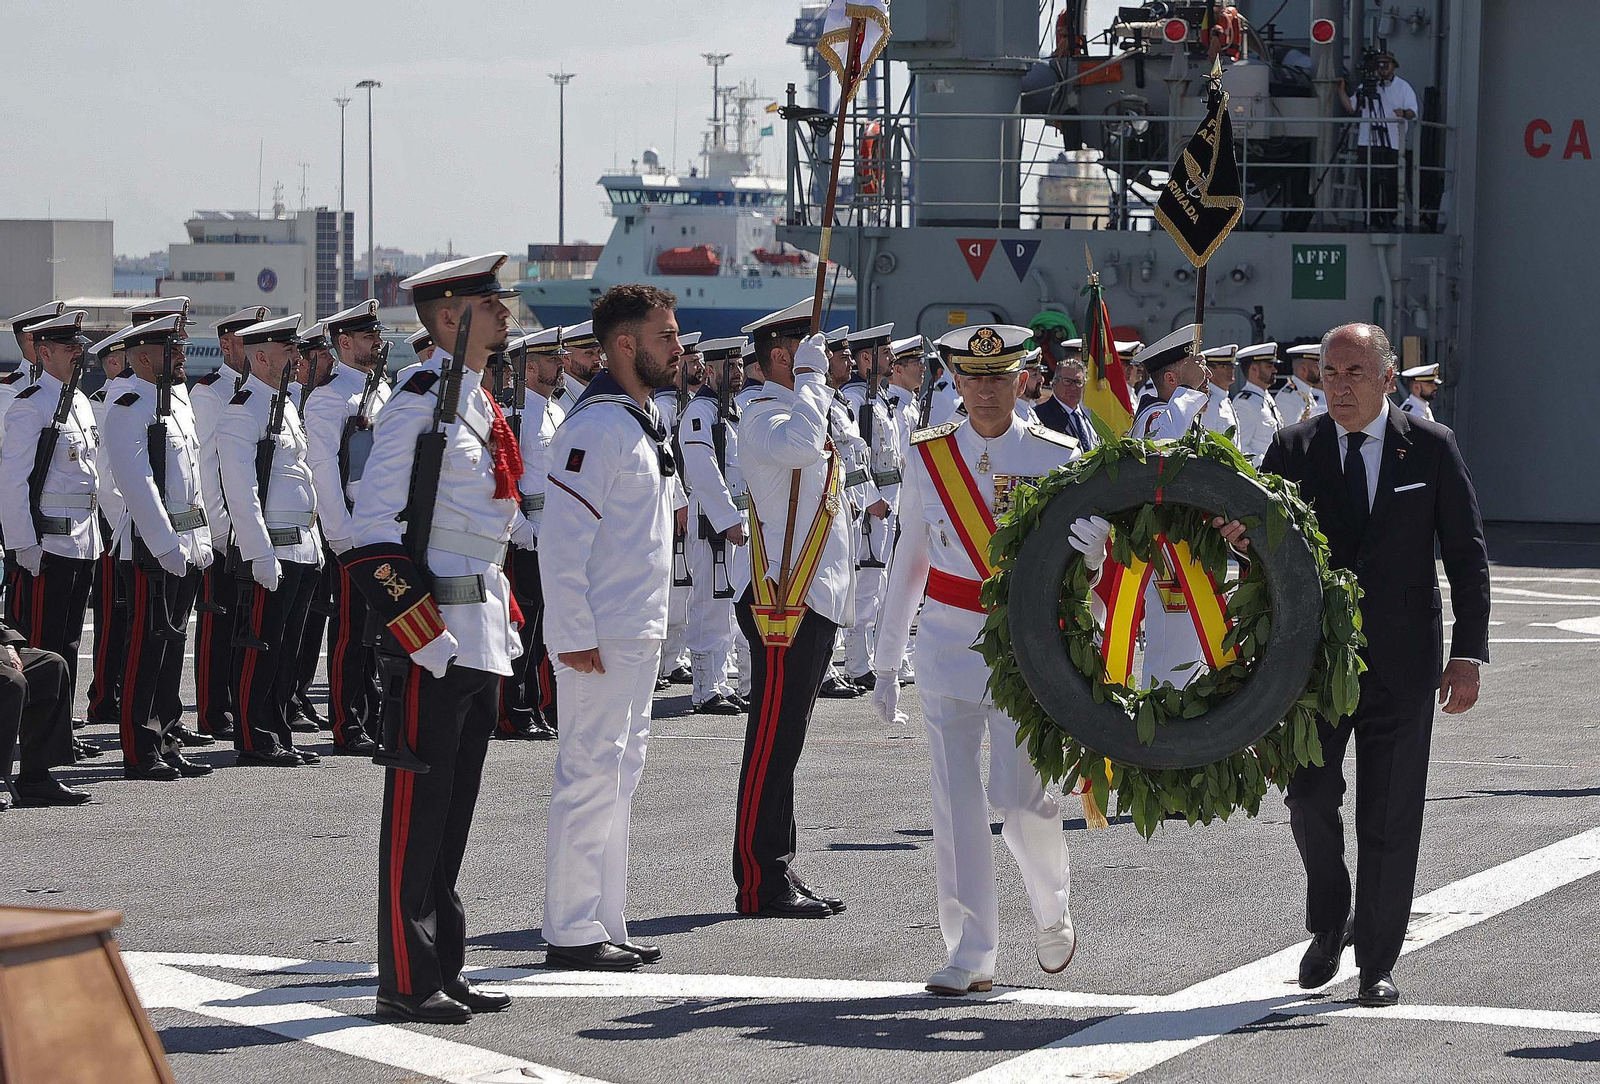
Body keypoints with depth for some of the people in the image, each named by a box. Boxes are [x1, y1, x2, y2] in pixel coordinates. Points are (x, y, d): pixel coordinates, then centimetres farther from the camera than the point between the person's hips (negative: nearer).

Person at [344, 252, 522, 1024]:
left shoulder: (482, 404, 15)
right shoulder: (419, 403, -13)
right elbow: (371, 525, -16)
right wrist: (420, 631, -19)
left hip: (482, 633, 9)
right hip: (431, 632, -9)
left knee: (456, 806, 13)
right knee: (418, 803, -4)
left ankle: (445, 970, 19)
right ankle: (406, 981, 1)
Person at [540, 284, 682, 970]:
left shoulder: (644, 420, 15)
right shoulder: (596, 425, -16)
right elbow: (563, 538, -21)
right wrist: (575, 636, -23)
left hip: (640, 634, 10)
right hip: (600, 639, -10)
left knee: (619, 777, 13)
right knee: (591, 778, -6)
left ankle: (604, 925, 20)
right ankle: (571, 933, -1)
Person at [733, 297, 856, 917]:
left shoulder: (800, 413, 21)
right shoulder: (763, 418, -12)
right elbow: (801, 446, -36)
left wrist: (841, 601, 26)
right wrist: (811, 378, -20)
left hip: (816, 604, 10)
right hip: (785, 607, -10)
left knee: (783, 745, 12)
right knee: (772, 747, -8)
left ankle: (778, 877, 16)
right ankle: (760, 886, -6)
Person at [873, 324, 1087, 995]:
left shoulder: (1058, 459, -1)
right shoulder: (928, 456, 5)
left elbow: (1084, 555, 0)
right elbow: (909, 561, 12)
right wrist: (887, 662, 12)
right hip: (946, 641, 2)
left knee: (1021, 796, -6)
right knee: (956, 802, -1)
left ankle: (1052, 914, 23)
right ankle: (970, 955, 5)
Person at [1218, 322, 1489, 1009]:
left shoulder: (1431, 448, -1)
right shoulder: (1294, 449, 1)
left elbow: (1466, 556, 1)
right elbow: (1256, 530, -2)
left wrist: (1469, 654, -5)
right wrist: (1238, 531, -27)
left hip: (1402, 664, -1)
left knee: (1389, 818, 3)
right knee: (1310, 798, -3)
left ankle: (1377, 963, 14)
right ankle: (1328, 926, 23)